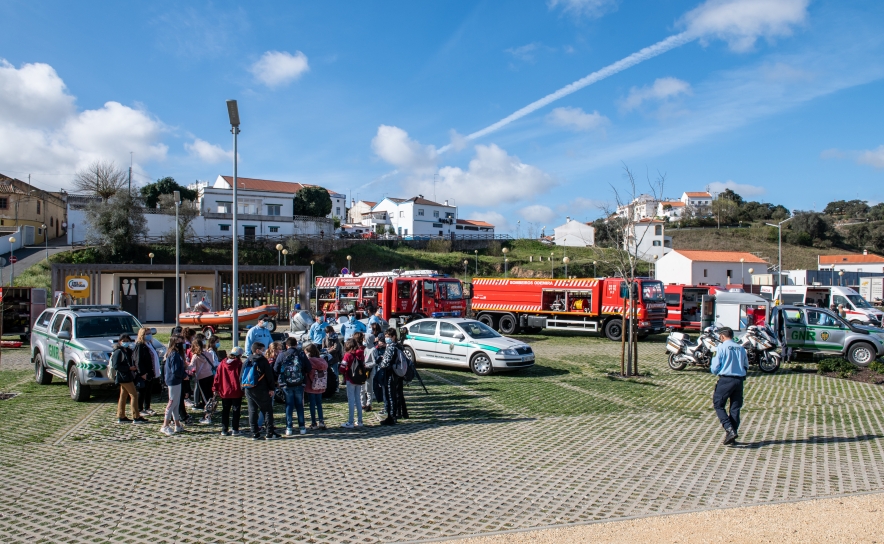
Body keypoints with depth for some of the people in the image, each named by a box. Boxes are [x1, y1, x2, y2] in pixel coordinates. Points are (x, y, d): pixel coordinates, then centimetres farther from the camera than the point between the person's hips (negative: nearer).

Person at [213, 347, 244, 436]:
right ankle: (235, 430, 4)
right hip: (236, 392, -3)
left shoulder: (222, 363, 3)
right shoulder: (239, 364, -8)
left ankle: (224, 430, 13)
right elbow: (242, 377, -8)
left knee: (225, 411, 12)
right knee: (236, 411, 5)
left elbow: (217, 376, 4)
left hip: (224, 392, 4)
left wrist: (215, 388, 10)